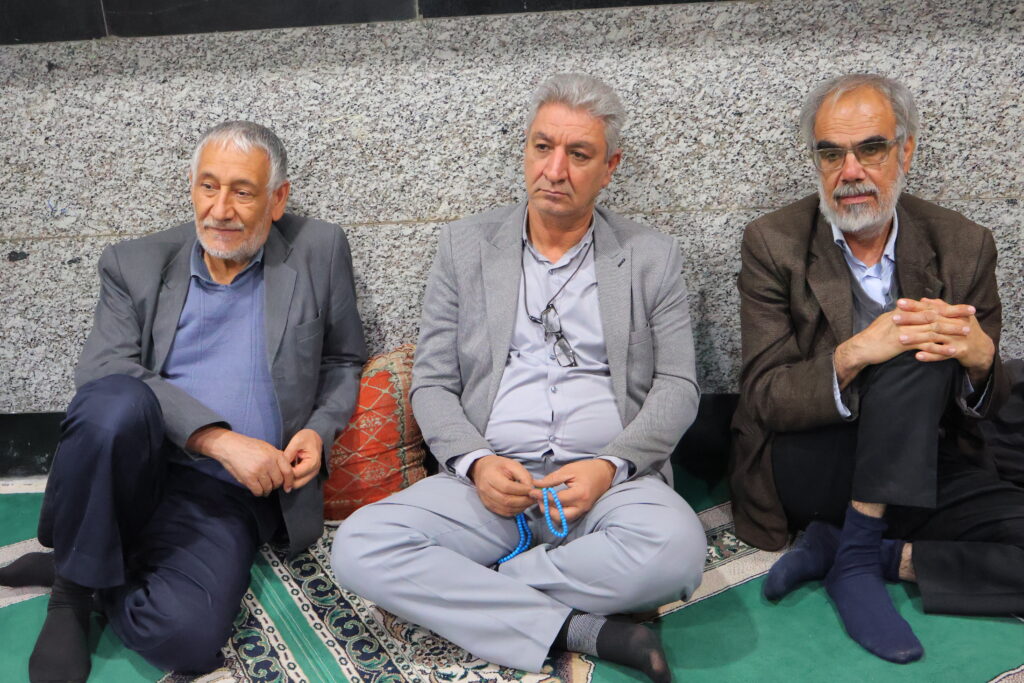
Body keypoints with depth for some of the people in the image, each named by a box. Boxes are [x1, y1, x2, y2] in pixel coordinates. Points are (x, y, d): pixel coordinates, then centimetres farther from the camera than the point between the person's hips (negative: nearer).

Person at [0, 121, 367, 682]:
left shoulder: (319, 253, 6)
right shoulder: (134, 266, 5)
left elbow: (344, 362, 15)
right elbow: (101, 372, -9)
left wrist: (319, 430, -6)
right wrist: (218, 438, -20)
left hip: (229, 498, 0)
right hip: (132, 473, 1)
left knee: (186, 637, -28)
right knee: (117, 401, -35)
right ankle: (77, 576, -9)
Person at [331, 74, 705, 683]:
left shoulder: (653, 257, 8)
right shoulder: (466, 247, 10)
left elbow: (676, 387, 5)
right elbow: (432, 384, 8)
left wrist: (611, 466, -13)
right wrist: (474, 462, -11)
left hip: (609, 481, 0)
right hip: (488, 480, 1)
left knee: (675, 547, -34)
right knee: (359, 547, -23)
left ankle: (447, 591, -15)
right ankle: (588, 631, -20)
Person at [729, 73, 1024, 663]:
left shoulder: (964, 246, 2)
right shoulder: (773, 244, -5)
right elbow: (765, 399, -10)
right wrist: (853, 354, -29)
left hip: (929, 472, 4)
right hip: (808, 472, -3)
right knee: (917, 351, -27)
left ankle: (860, 550, -13)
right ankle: (857, 555, -19)